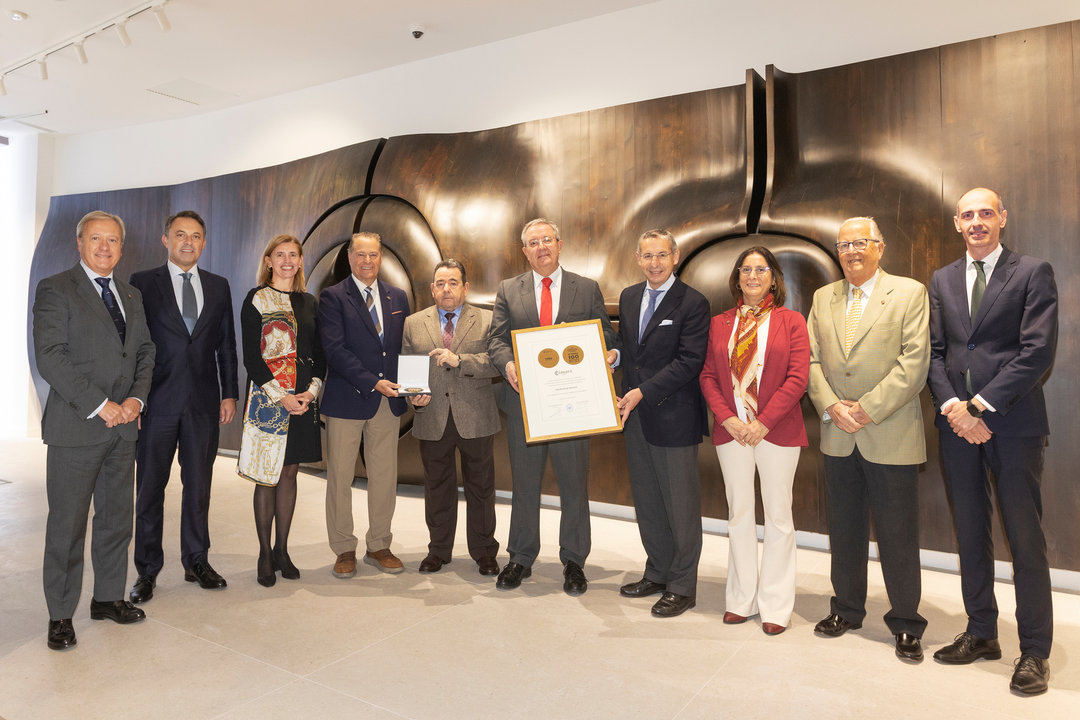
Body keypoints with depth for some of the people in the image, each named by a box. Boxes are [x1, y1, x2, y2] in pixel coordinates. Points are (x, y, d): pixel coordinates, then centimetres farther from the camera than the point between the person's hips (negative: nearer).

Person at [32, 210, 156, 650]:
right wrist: (99, 406, -17)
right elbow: (50, 357, -13)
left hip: (124, 426, 6)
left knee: (117, 518, 13)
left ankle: (108, 598, 27)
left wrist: (136, 399, -4)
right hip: (75, 428, -6)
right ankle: (60, 615, 17)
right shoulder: (55, 289, -4)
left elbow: (145, 354, 13)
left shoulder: (131, 296, 14)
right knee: (67, 524, 3)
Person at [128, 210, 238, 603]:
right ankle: (147, 570, 19)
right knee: (150, 489, 7)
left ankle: (196, 561, 25)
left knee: (199, 486, 11)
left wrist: (229, 393, 4)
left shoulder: (218, 286, 10)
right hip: (158, 402, -2)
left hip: (203, 404, 2)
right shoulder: (142, 283, 2)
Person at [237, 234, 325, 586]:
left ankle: (282, 550, 20)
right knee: (267, 477, 0)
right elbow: (250, 356, -6)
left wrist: (311, 391, -5)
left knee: (289, 472, 9)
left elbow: (319, 353, 11)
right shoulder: (256, 299, 0)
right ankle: (265, 555, 13)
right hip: (268, 396, -4)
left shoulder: (308, 302, 13)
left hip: (304, 398, 4)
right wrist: (281, 395, -13)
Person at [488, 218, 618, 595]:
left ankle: (573, 561, 23)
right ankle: (521, 558, 28)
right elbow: (497, 340, 2)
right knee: (524, 484, 12)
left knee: (574, 484, 6)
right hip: (524, 399, 1)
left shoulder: (588, 289, 7)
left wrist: (610, 355, -17)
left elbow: (604, 337, 6)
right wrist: (508, 364, -18)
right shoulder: (508, 290, 9)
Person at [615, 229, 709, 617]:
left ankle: (681, 586, 18)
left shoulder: (693, 303, -9)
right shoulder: (629, 297, 11)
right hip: (636, 414, 7)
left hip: (674, 416, -6)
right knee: (646, 501, 15)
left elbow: (689, 362, -16)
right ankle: (657, 573, 32)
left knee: (681, 505, 4)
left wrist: (643, 392, -19)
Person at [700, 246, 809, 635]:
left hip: (777, 431, -2)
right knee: (739, 515, 11)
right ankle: (742, 599, 24)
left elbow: (798, 377, -7)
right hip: (731, 431, 3)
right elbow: (708, 376, 6)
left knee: (778, 516, 5)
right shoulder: (720, 323, 10)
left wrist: (764, 421, -14)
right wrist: (727, 419, -8)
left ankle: (775, 605, 18)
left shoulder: (791, 321, 1)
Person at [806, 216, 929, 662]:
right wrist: (830, 406, -8)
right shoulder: (823, 298, 12)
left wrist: (868, 408, -15)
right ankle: (846, 609, 30)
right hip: (838, 437, 4)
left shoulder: (910, 293, -1)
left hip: (891, 436, -4)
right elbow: (811, 359, 8)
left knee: (898, 536, 4)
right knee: (844, 530, 14)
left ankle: (905, 624, 21)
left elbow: (914, 362, -10)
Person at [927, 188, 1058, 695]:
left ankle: (1035, 652, 15)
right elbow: (934, 351, 8)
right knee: (970, 534, 12)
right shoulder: (942, 280, 13)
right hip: (956, 422, 4)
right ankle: (981, 633, 25)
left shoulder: (1033, 273, 0)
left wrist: (980, 405, -14)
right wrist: (952, 406, -7)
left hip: (1012, 422, -4)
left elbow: (1038, 351, -10)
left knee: (1025, 539, 2)